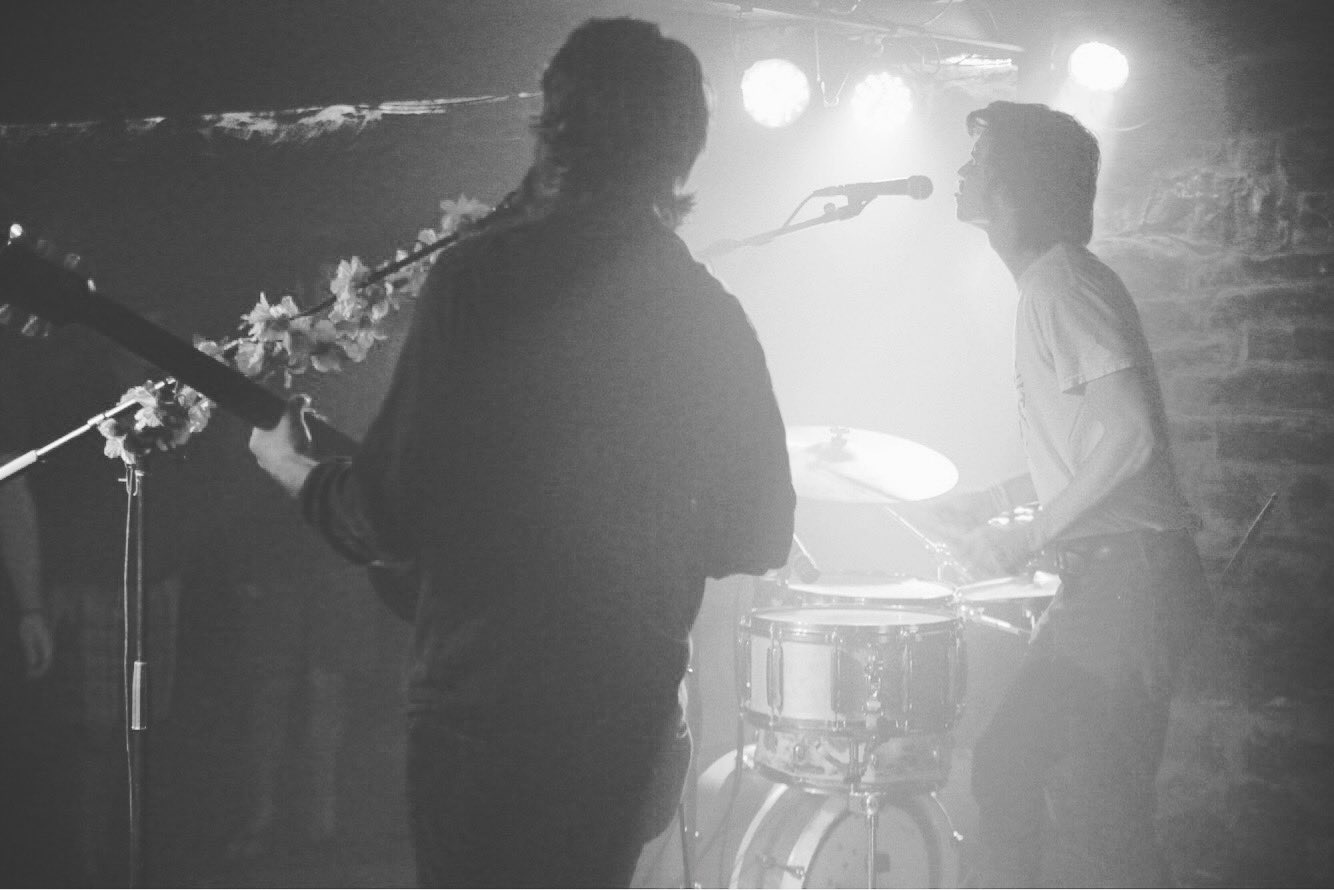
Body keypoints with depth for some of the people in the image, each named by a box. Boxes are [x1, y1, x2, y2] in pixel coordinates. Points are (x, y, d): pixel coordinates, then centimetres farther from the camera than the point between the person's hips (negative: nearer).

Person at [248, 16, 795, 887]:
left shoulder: (478, 276, -12)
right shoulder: (714, 317, 0)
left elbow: (392, 518, -12)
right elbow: (762, 536, 5)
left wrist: (295, 472, 8)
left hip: (481, 701, -4)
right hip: (630, 711, 4)